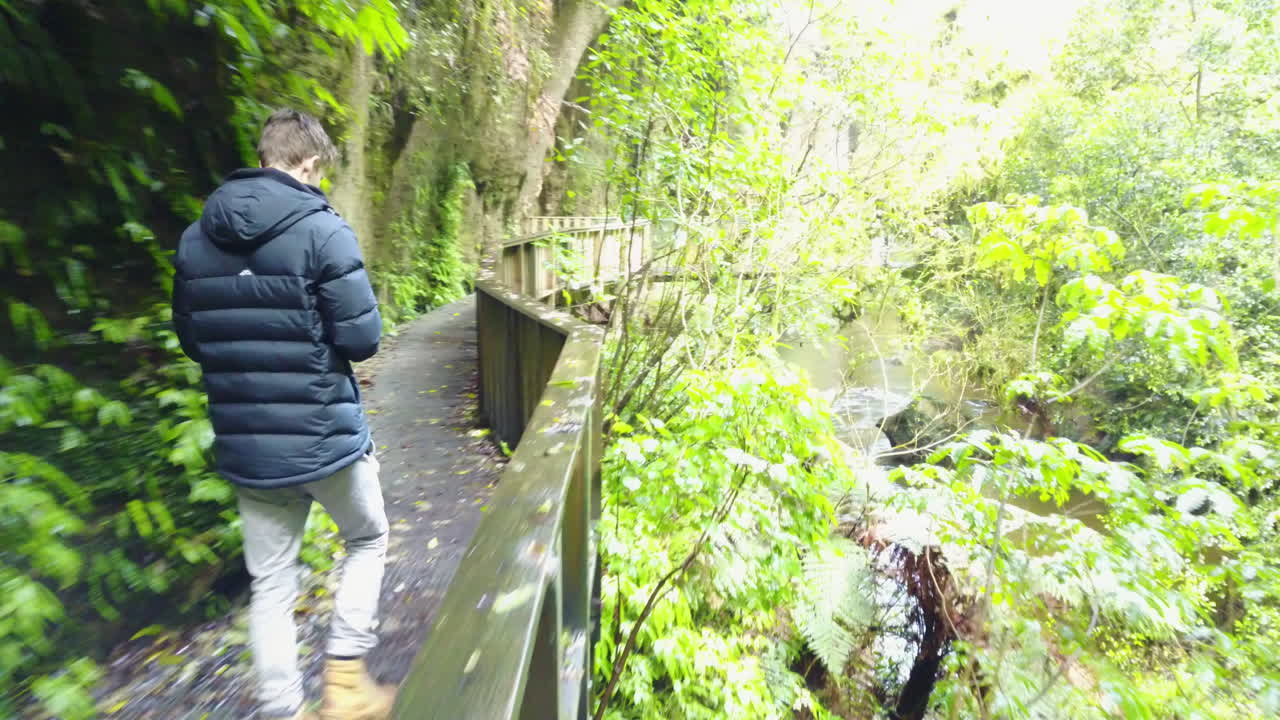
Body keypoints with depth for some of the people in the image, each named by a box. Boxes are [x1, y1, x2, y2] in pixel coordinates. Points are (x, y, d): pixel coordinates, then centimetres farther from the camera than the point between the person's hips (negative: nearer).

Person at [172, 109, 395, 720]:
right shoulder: (321, 229, -14)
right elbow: (361, 339, -16)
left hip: (244, 446, 5)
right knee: (368, 540, 19)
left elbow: (191, 339, 13)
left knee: (269, 583, 16)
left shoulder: (195, 238, 5)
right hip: (323, 437, -5)